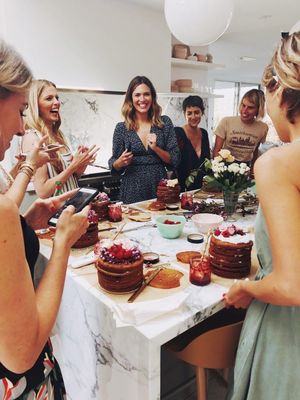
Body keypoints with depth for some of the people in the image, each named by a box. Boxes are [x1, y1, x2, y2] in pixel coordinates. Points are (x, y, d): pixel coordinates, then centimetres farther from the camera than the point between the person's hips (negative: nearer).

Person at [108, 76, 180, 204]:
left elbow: (175, 160, 0)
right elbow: (114, 166, 6)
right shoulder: (121, 128, 0)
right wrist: (120, 162, -14)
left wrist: (156, 148, -15)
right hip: (132, 192, -1)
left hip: (159, 188, 1)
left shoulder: (164, 122, 1)